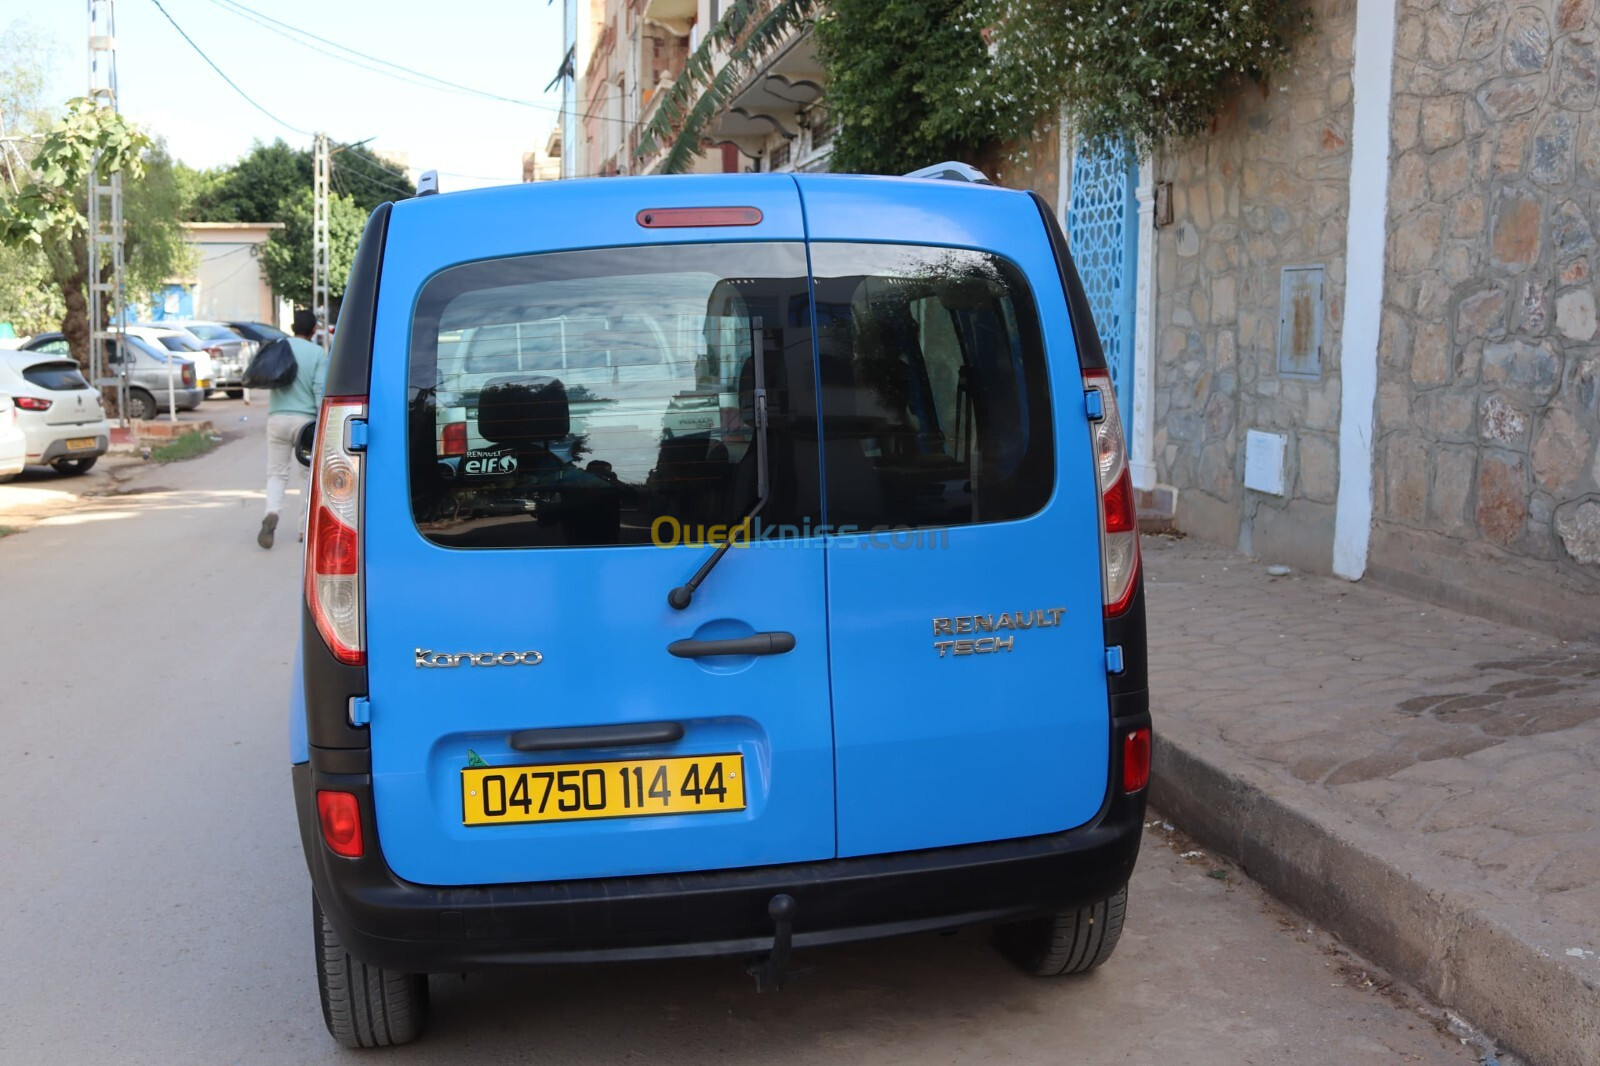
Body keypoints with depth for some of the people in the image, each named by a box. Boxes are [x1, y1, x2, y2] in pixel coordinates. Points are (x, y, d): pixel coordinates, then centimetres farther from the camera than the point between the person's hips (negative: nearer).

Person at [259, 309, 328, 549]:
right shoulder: (319, 354, -3)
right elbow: (321, 390, -11)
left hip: (277, 418, 2)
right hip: (306, 419, -2)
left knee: (276, 473, 6)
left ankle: (272, 513, -20)